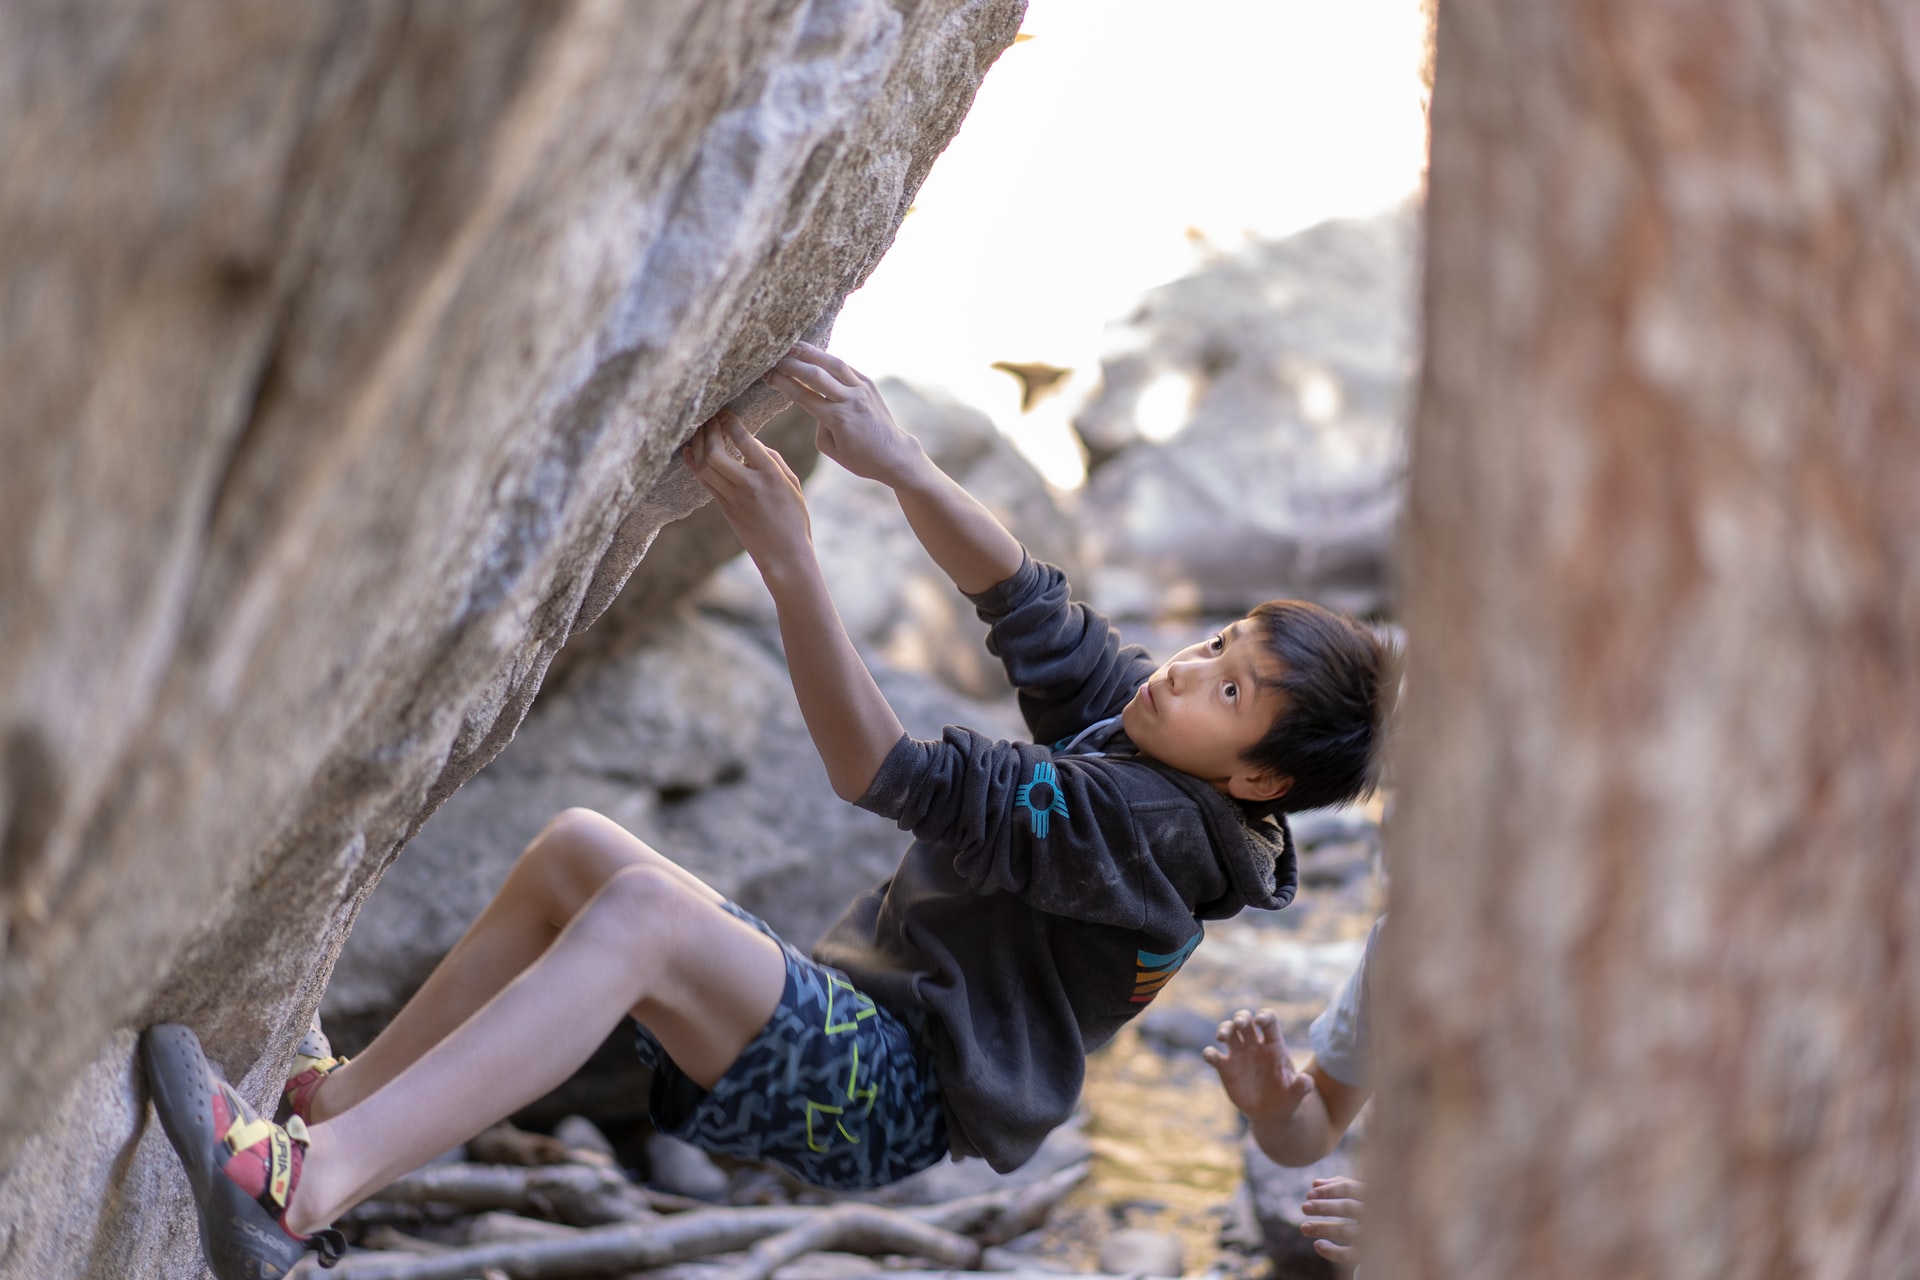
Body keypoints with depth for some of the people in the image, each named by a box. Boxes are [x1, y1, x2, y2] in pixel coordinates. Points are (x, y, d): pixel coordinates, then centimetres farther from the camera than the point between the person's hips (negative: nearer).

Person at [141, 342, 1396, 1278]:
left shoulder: (1147, 826, -17)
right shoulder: (1124, 713, 10)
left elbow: (893, 776, -22)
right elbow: (1026, 601, 6)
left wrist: (787, 553, -26)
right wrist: (897, 461, -14)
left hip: (886, 1098, -10)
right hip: (844, 1016, 10)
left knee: (643, 912, -32)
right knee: (575, 848, -6)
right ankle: (333, 1105, -8)